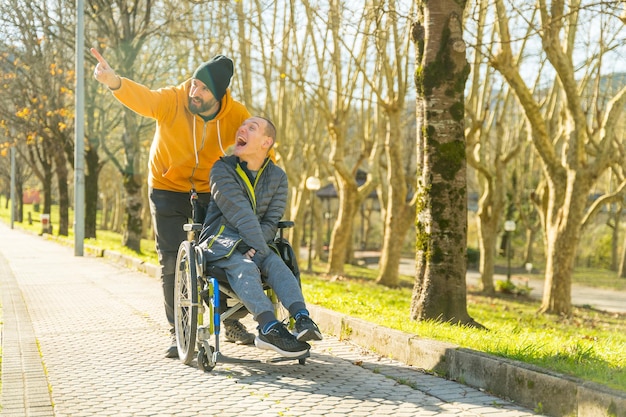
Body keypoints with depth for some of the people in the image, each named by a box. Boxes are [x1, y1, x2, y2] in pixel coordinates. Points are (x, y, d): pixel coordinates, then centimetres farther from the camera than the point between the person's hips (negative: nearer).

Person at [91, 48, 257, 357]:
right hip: (168, 189, -2)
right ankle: (178, 333, 8)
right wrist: (115, 82, -63)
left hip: (209, 190, 2)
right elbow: (143, 99, -43)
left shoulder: (236, 115, -15)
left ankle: (231, 322, 26)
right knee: (172, 262, -3)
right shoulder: (172, 101, -23)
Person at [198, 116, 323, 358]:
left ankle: (302, 319, -48)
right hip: (220, 241, -4)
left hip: (256, 242, 4)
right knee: (245, 268, -34)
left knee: (278, 264, -28)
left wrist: (256, 247, -17)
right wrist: (262, 250, -23)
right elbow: (242, 216, -15)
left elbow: (272, 221, 1)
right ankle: (270, 328, -55)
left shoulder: (277, 177, 8)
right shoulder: (222, 170, -5)